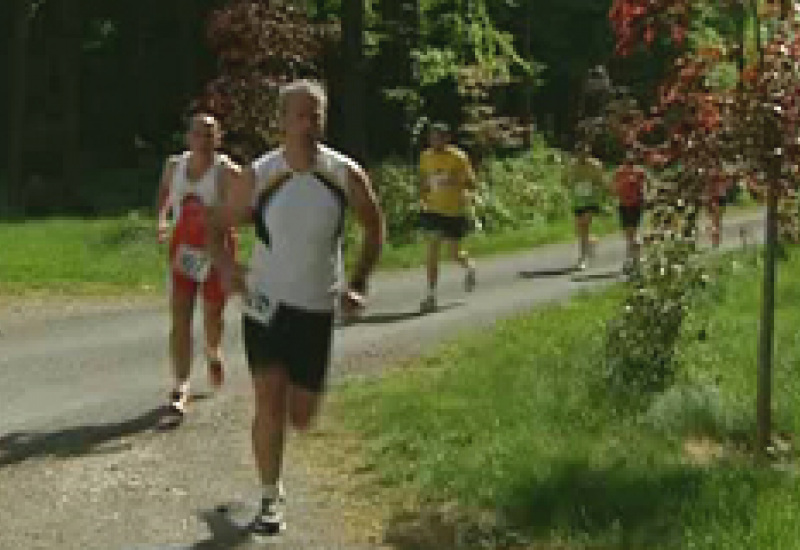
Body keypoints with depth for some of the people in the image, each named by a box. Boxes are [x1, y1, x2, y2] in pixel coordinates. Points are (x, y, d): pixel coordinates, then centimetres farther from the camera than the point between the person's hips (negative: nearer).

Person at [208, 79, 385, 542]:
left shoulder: (346, 175, -7)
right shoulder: (259, 177, -9)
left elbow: (375, 225, 9)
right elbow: (218, 226, 4)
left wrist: (359, 284, 2)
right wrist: (228, 268, -14)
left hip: (317, 308, 1)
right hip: (266, 301, -1)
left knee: (300, 417, 5)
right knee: (269, 401, -10)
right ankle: (272, 499, 5)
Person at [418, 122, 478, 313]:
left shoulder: (458, 157, -11)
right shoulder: (426, 157, 2)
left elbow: (471, 184, -13)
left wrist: (453, 181, -30)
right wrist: (424, 198, 4)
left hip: (455, 211, -3)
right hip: (433, 210, 3)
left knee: (454, 252, 4)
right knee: (432, 249, -9)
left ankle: (469, 266, 40)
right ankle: (431, 295, -8)